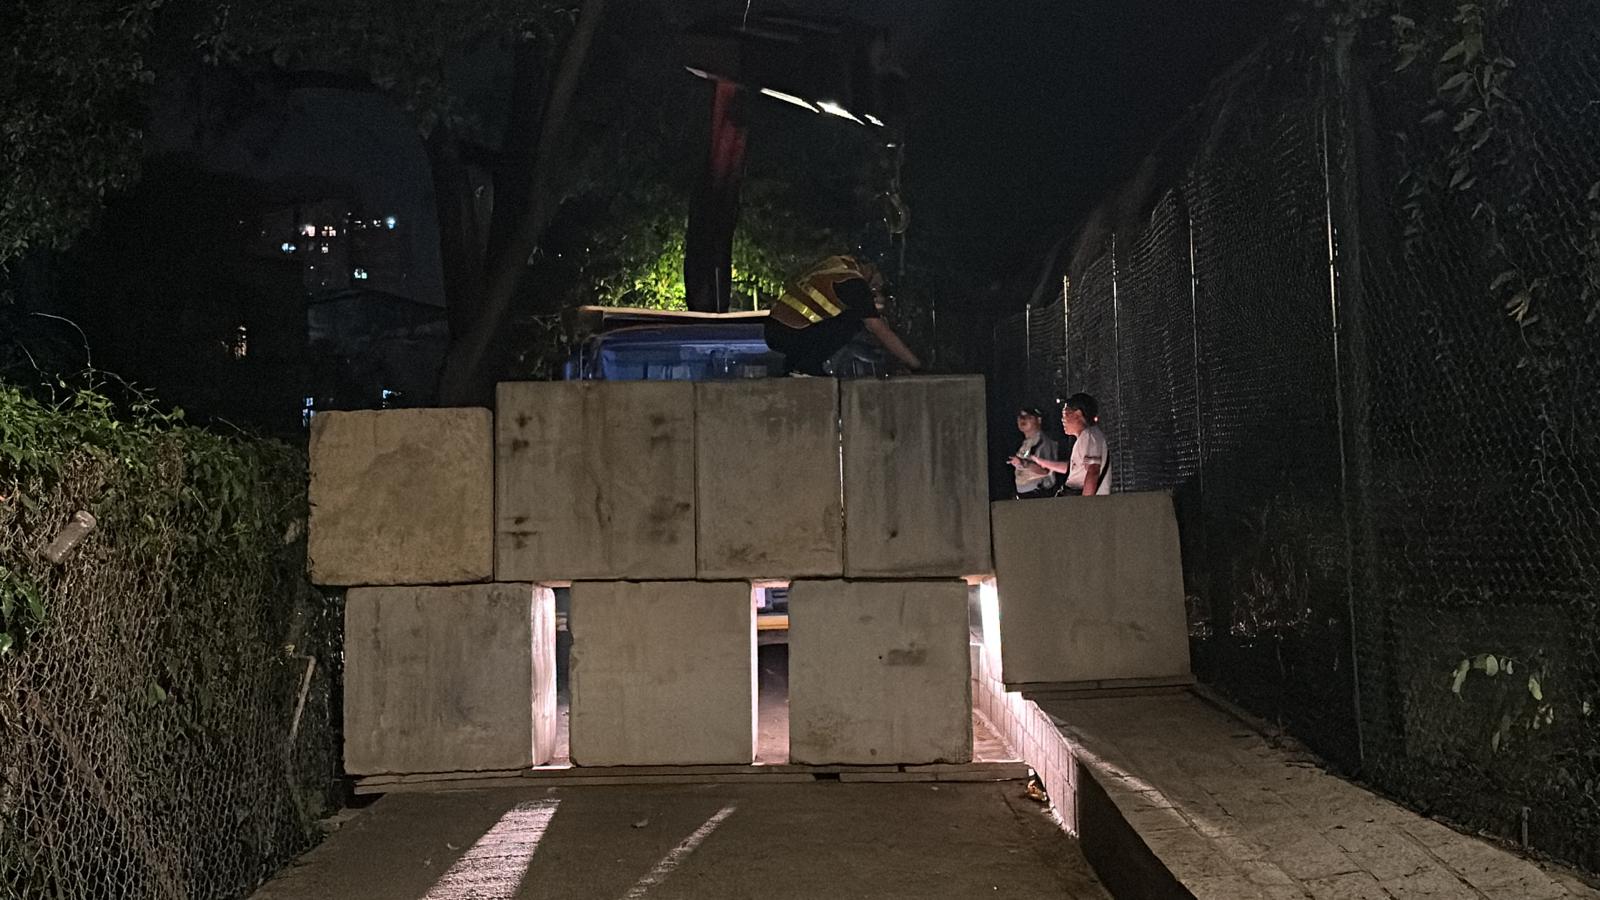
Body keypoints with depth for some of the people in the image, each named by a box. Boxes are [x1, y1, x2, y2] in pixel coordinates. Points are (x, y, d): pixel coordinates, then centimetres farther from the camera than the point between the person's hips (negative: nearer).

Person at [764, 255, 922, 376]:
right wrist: (917, 366, -2)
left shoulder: (840, 263, 14)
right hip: (792, 337, -8)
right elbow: (883, 333, -8)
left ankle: (795, 360, 12)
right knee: (858, 320, -7)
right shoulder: (855, 284, -10)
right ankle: (810, 363, -7)